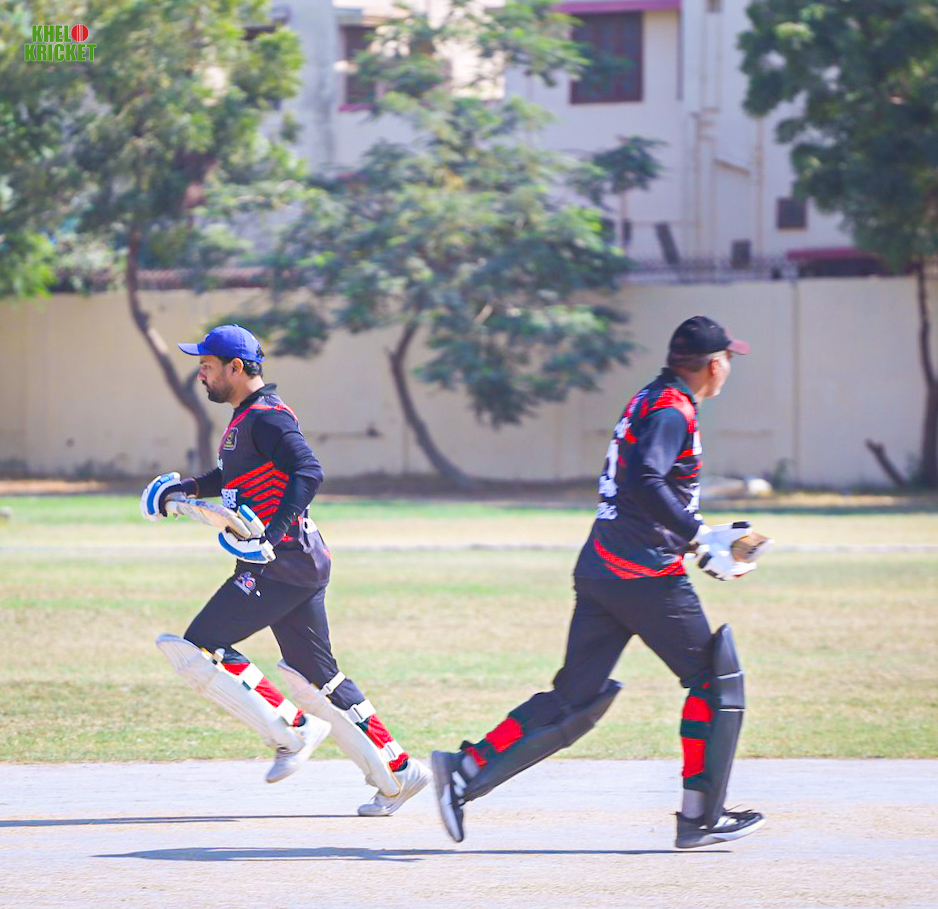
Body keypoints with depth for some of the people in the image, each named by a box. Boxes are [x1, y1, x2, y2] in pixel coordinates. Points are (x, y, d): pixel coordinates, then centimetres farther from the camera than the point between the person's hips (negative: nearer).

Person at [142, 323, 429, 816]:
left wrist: (273, 532, -33)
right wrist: (189, 488, 24)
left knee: (200, 648, -10)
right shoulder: (247, 417, 19)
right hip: (299, 565, 10)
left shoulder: (266, 417, -12)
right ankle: (396, 772, 10)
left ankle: (291, 730, -5)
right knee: (315, 675, 11)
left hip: (282, 564, -10)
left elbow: (307, 472, -25)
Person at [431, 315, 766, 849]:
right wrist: (699, 536, -22)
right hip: (646, 575, -9)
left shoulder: (649, 402, 20)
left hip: (600, 569, 9)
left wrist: (704, 542, 24)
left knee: (576, 697, 6)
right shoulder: (673, 411, -10)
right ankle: (701, 818, 2)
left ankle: (466, 770, -3)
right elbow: (644, 482, -25)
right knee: (716, 679, 3)